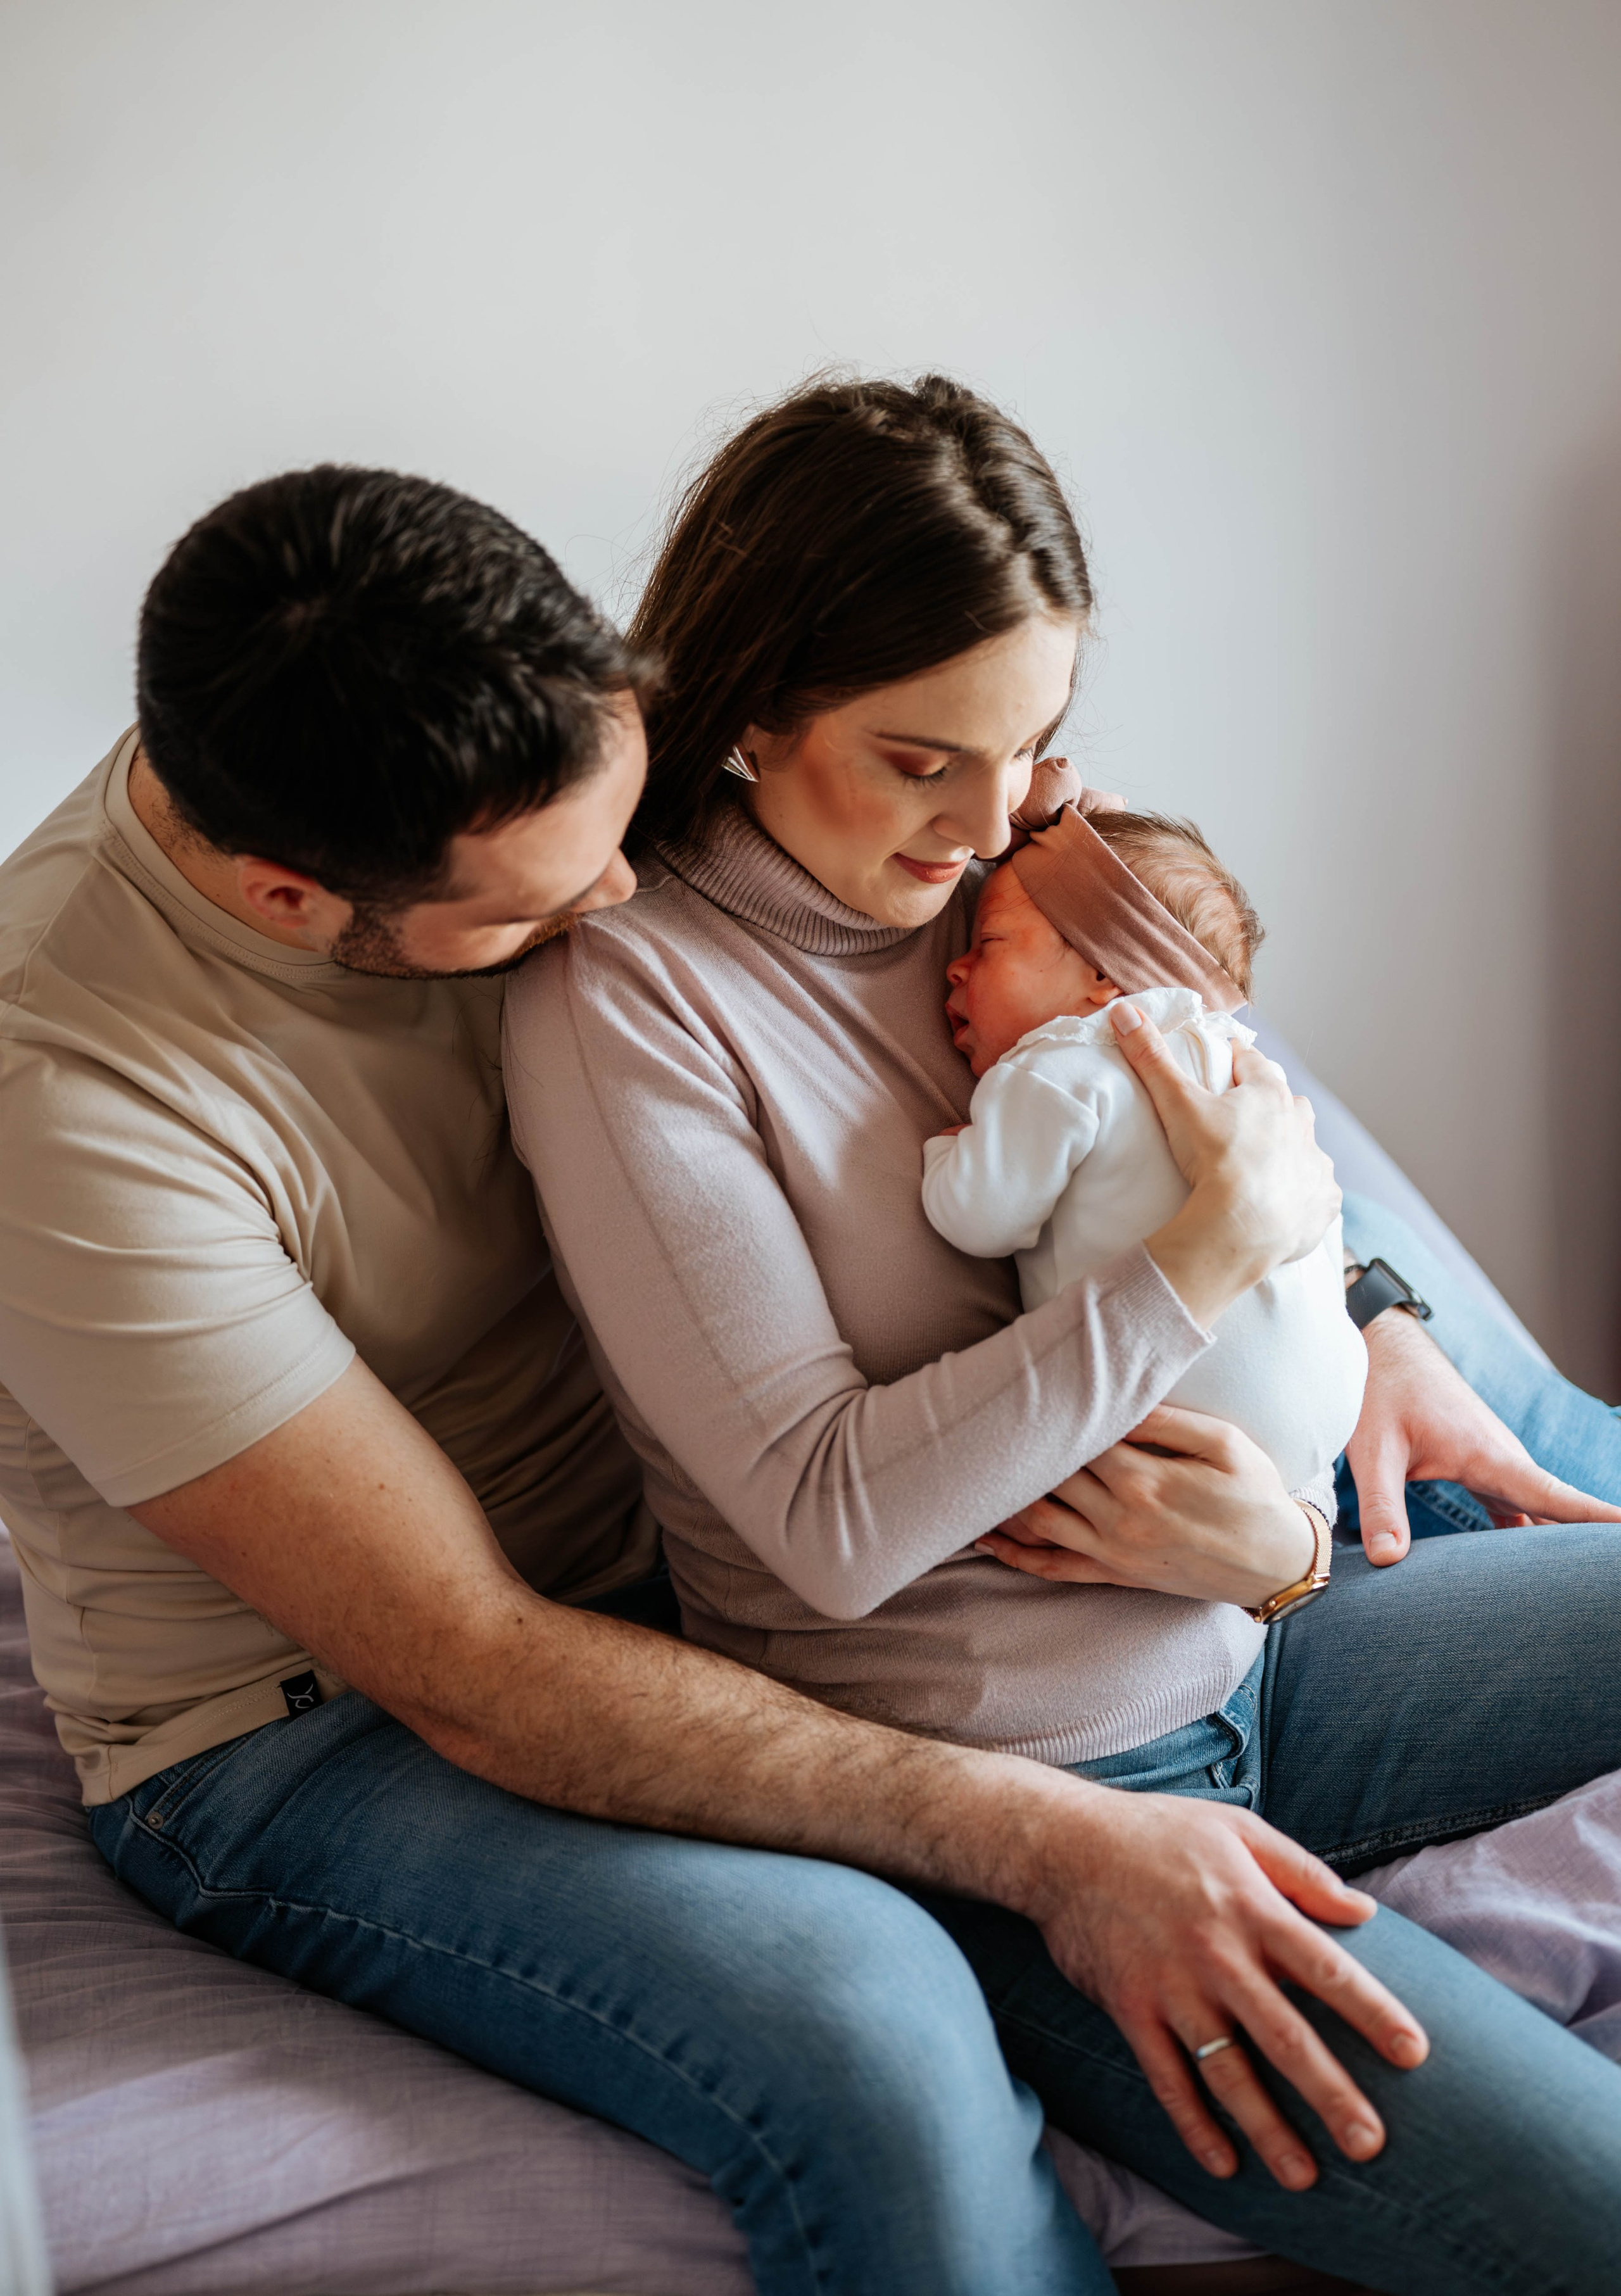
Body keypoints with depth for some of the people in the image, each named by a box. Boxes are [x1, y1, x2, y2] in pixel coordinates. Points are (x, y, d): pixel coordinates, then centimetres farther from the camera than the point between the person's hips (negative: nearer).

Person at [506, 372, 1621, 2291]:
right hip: (1006, 1803, -7)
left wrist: (1283, 1529, -11)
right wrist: (1215, 1253, -19)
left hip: (1235, 1650, 7)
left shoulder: (1000, 883, 4)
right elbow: (832, 1520, -20)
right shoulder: (624, 998, -16)